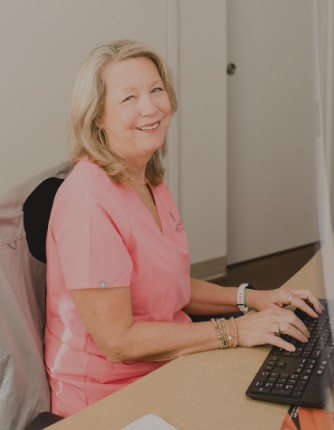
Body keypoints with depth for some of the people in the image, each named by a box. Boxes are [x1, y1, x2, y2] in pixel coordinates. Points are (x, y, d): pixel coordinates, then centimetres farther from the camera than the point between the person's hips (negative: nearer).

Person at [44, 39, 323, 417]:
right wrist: (235, 331, -19)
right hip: (107, 398, -8)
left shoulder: (150, 182, 7)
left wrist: (252, 298, -1)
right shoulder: (89, 198, -23)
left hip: (166, 365, 8)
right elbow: (118, 341, -22)